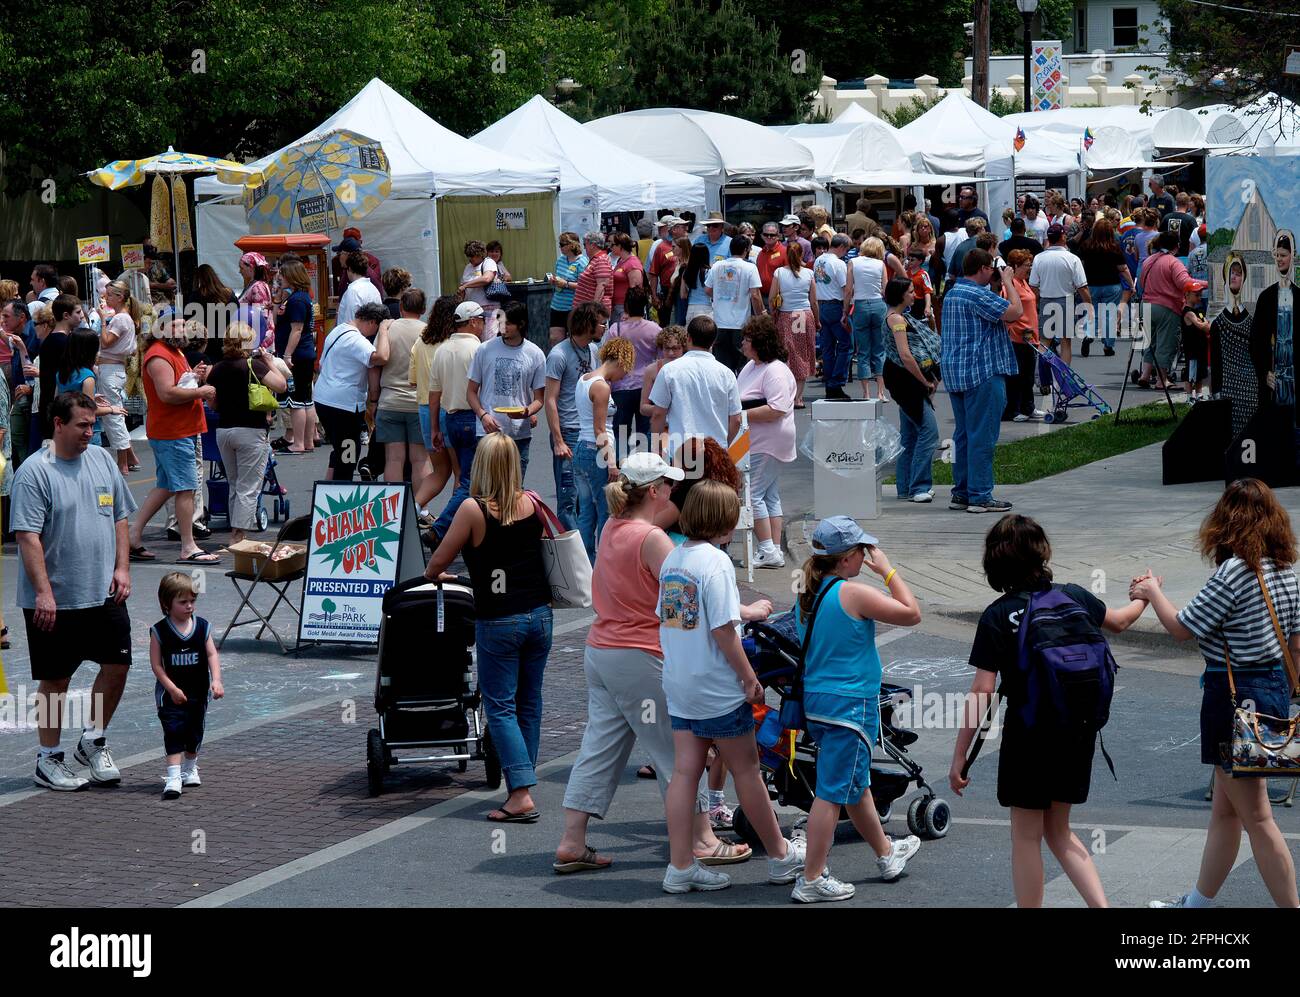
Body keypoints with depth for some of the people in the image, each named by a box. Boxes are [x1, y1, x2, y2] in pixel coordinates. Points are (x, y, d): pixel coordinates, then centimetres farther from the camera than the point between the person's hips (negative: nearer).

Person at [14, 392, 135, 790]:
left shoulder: (102, 460, 8)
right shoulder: (35, 472, -13)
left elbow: (119, 518, 16)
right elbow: (27, 536, -17)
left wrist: (121, 568, 6)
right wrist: (43, 592, -22)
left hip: (105, 594, 6)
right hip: (55, 600, -6)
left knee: (117, 665, 6)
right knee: (55, 679, 4)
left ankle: (93, 741, 26)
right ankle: (48, 760, 16)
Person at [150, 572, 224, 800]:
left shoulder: (203, 627, -1)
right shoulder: (159, 631, -10)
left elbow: (212, 655, -4)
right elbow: (156, 664, -10)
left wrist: (216, 681, -19)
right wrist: (172, 688, -17)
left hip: (198, 693, 4)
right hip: (171, 693, -4)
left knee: (195, 731, 16)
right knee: (173, 732, -13)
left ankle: (190, 769, 38)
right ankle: (173, 776, -18)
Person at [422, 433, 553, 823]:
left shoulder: (474, 510, -13)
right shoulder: (533, 504, 0)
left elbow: (437, 563, -5)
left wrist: (432, 575, 17)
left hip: (497, 621, -4)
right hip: (538, 615, 5)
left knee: (500, 706, 0)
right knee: (529, 703, 14)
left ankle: (522, 794, -10)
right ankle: (523, 781, 22)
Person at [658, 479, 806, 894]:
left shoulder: (673, 558, 7)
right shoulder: (715, 561, -18)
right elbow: (723, 631, -21)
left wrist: (749, 610, 34)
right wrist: (750, 678, -12)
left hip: (678, 686, 7)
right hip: (717, 689, -7)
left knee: (684, 772, 7)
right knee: (746, 771, 6)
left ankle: (681, 867, 6)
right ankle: (780, 856, 18)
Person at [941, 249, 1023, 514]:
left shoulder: (951, 294, 16)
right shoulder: (978, 296, -16)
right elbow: (1015, 312, -19)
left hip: (954, 373, 10)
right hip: (981, 373, -10)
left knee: (963, 434, 14)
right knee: (982, 436, -7)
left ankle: (961, 492, 18)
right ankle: (980, 496, -7)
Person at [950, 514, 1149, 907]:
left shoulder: (997, 617, -13)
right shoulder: (1074, 597, 0)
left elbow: (981, 693, -15)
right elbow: (1118, 622, 23)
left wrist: (959, 757, -10)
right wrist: (1144, 598, 45)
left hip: (1028, 737, -4)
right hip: (1078, 735, 5)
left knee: (1027, 836, 8)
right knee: (1058, 831, 19)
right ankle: (1101, 905, 7)